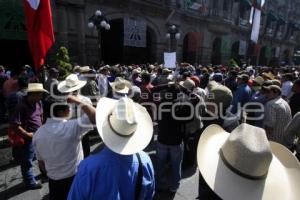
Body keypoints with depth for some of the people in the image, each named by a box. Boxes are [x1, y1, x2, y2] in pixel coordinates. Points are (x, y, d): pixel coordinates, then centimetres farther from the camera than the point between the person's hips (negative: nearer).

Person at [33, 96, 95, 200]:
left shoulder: (38, 133, -4)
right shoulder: (72, 127, -24)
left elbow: (41, 162, 4)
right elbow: (95, 115, -27)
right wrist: (78, 101, -20)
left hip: (53, 181, 5)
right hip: (75, 179, -5)